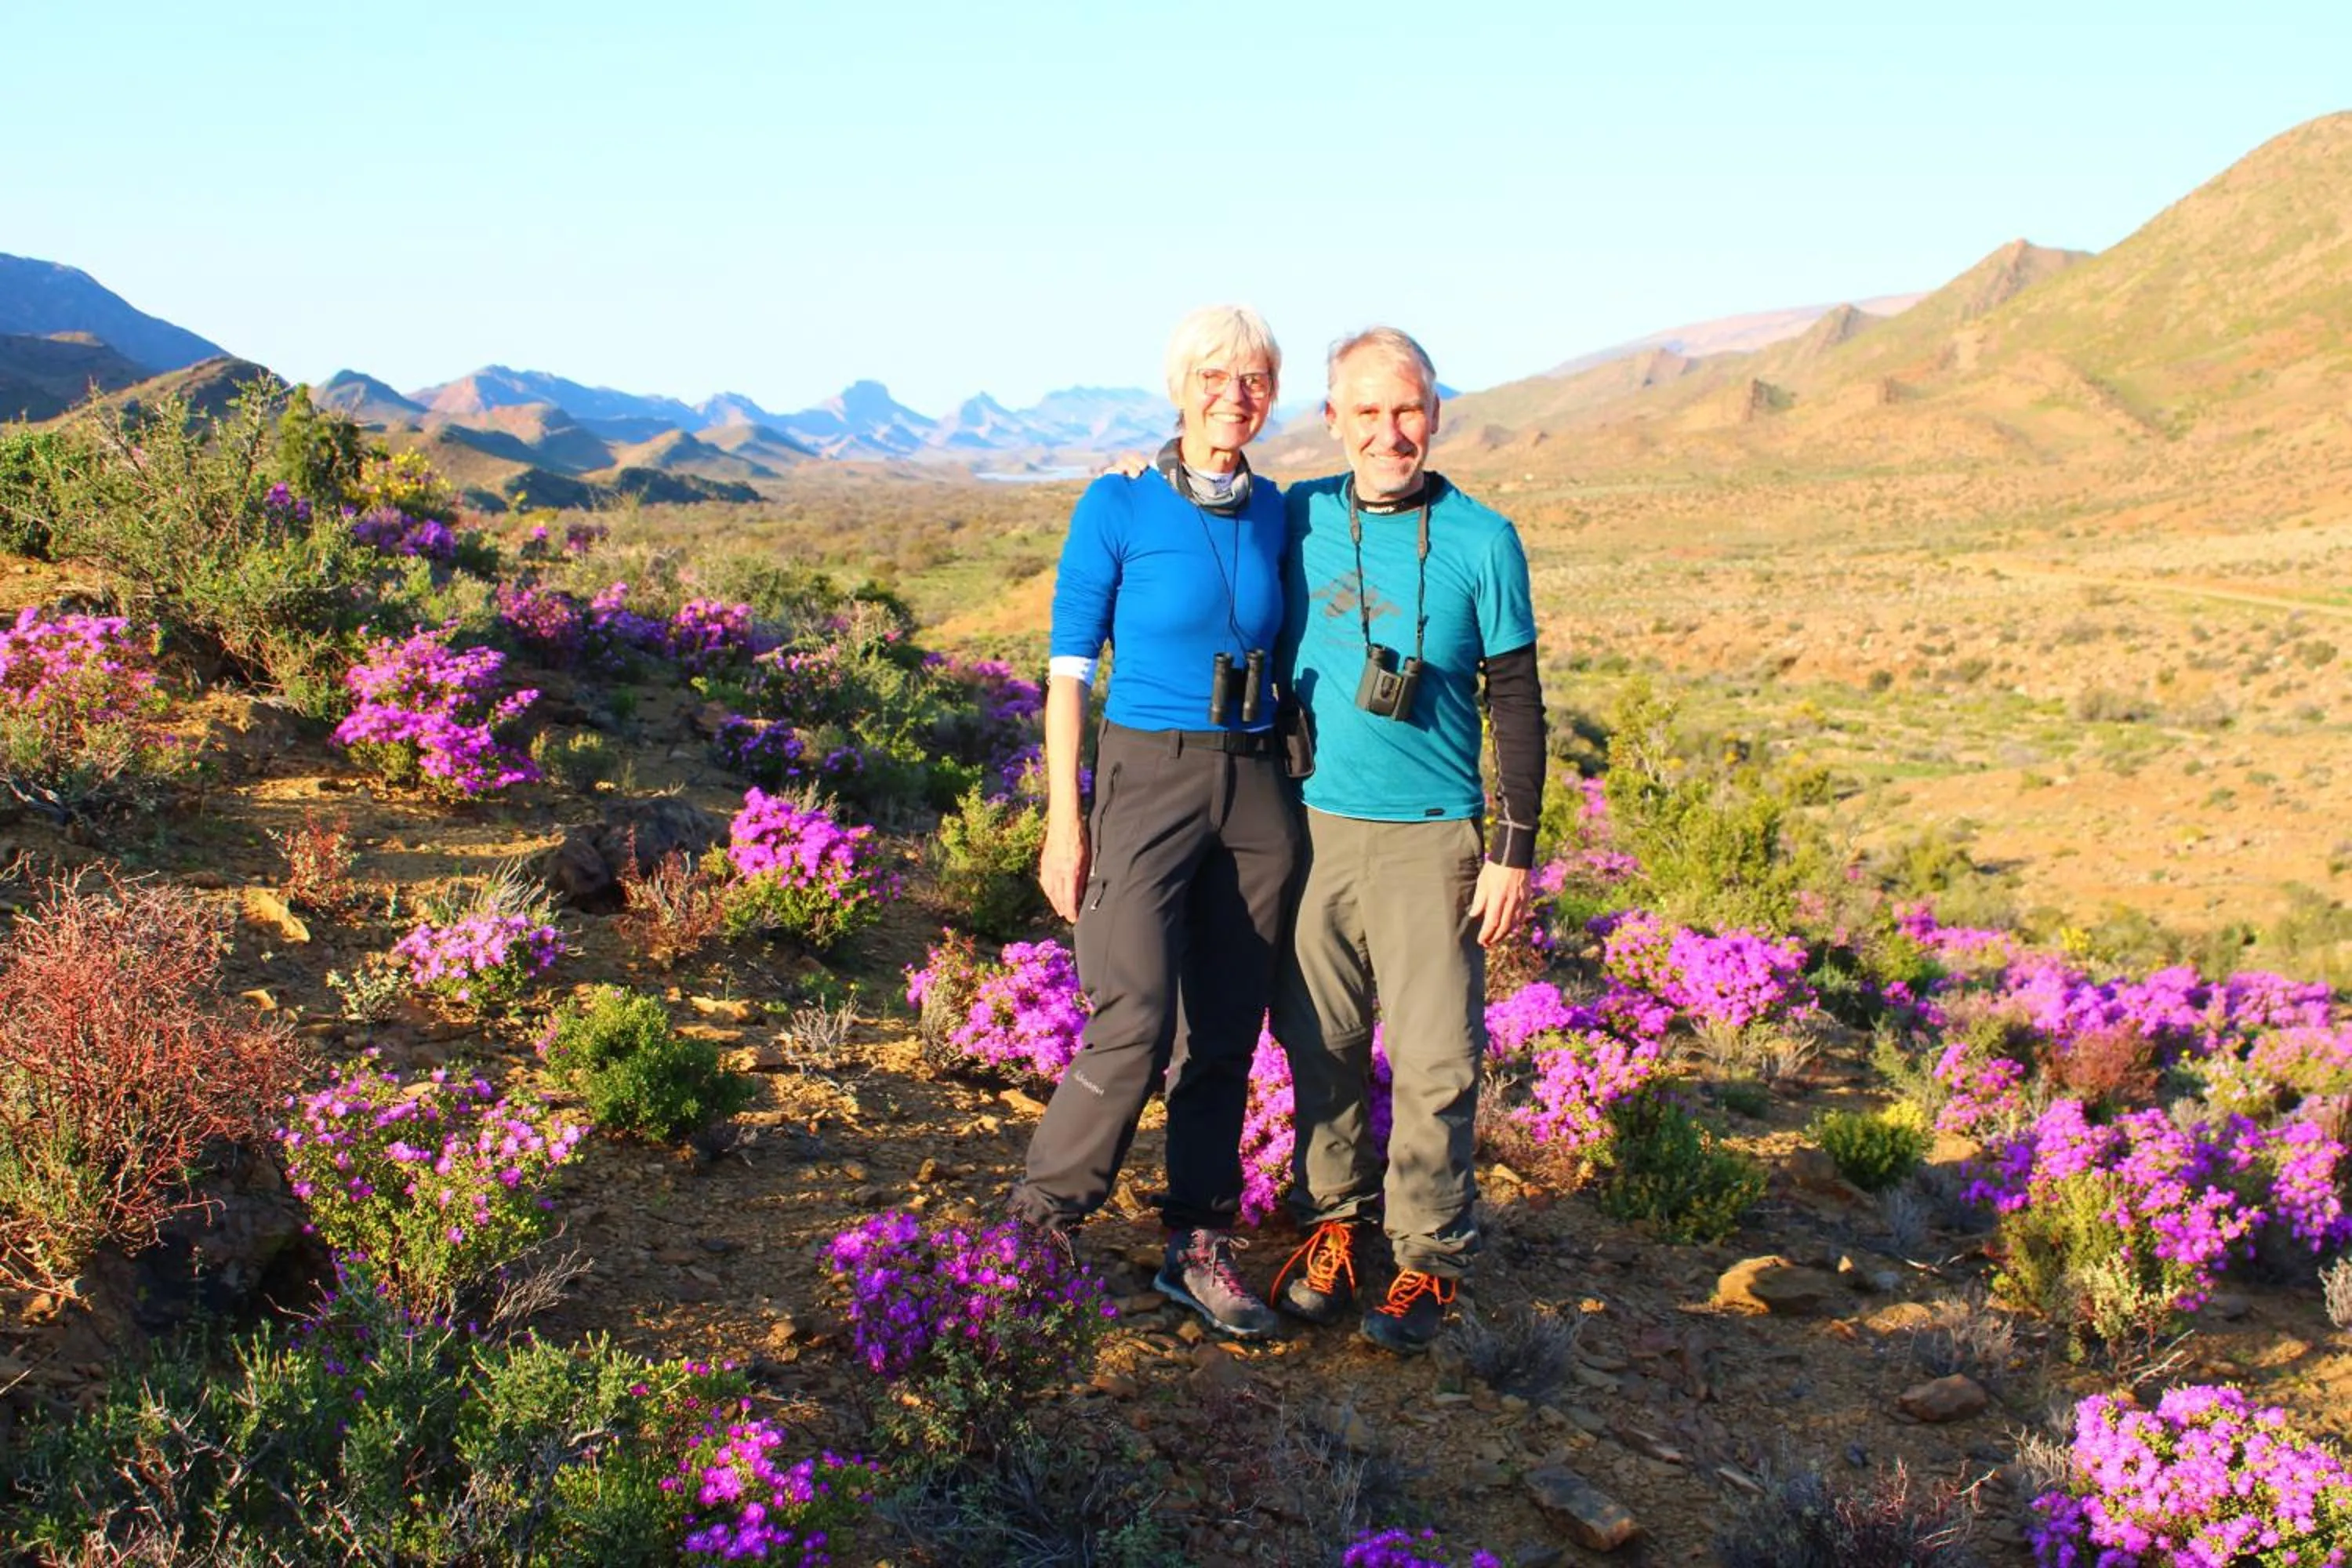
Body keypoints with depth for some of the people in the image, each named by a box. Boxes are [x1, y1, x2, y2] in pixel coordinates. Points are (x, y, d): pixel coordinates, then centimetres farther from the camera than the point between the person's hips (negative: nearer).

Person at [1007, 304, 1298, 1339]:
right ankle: (1037, 1231, 5)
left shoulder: (1274, 515, 9)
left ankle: (1197, 1248, 19)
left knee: (1226, 1031, 7)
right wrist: (1064, 823, -8)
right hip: (1146, 781, -4)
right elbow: (1068, 672, -4)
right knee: (1134, 1027, -13)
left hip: (1254, 788, 5)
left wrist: (1297, 790, 12)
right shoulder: (1118, 508, -4)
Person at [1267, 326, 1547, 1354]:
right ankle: (1332, 1223, 26)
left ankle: (1429, 1259, 14)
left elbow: (1516, 704, 0)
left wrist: (1514, 850, -4)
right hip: (1314, 827, 3)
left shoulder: (1481, 542, -3)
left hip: (1431, 840, -3)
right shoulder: (1299, 519, 5)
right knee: (1320, 1047, 9)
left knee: (1435, 1059, 0)